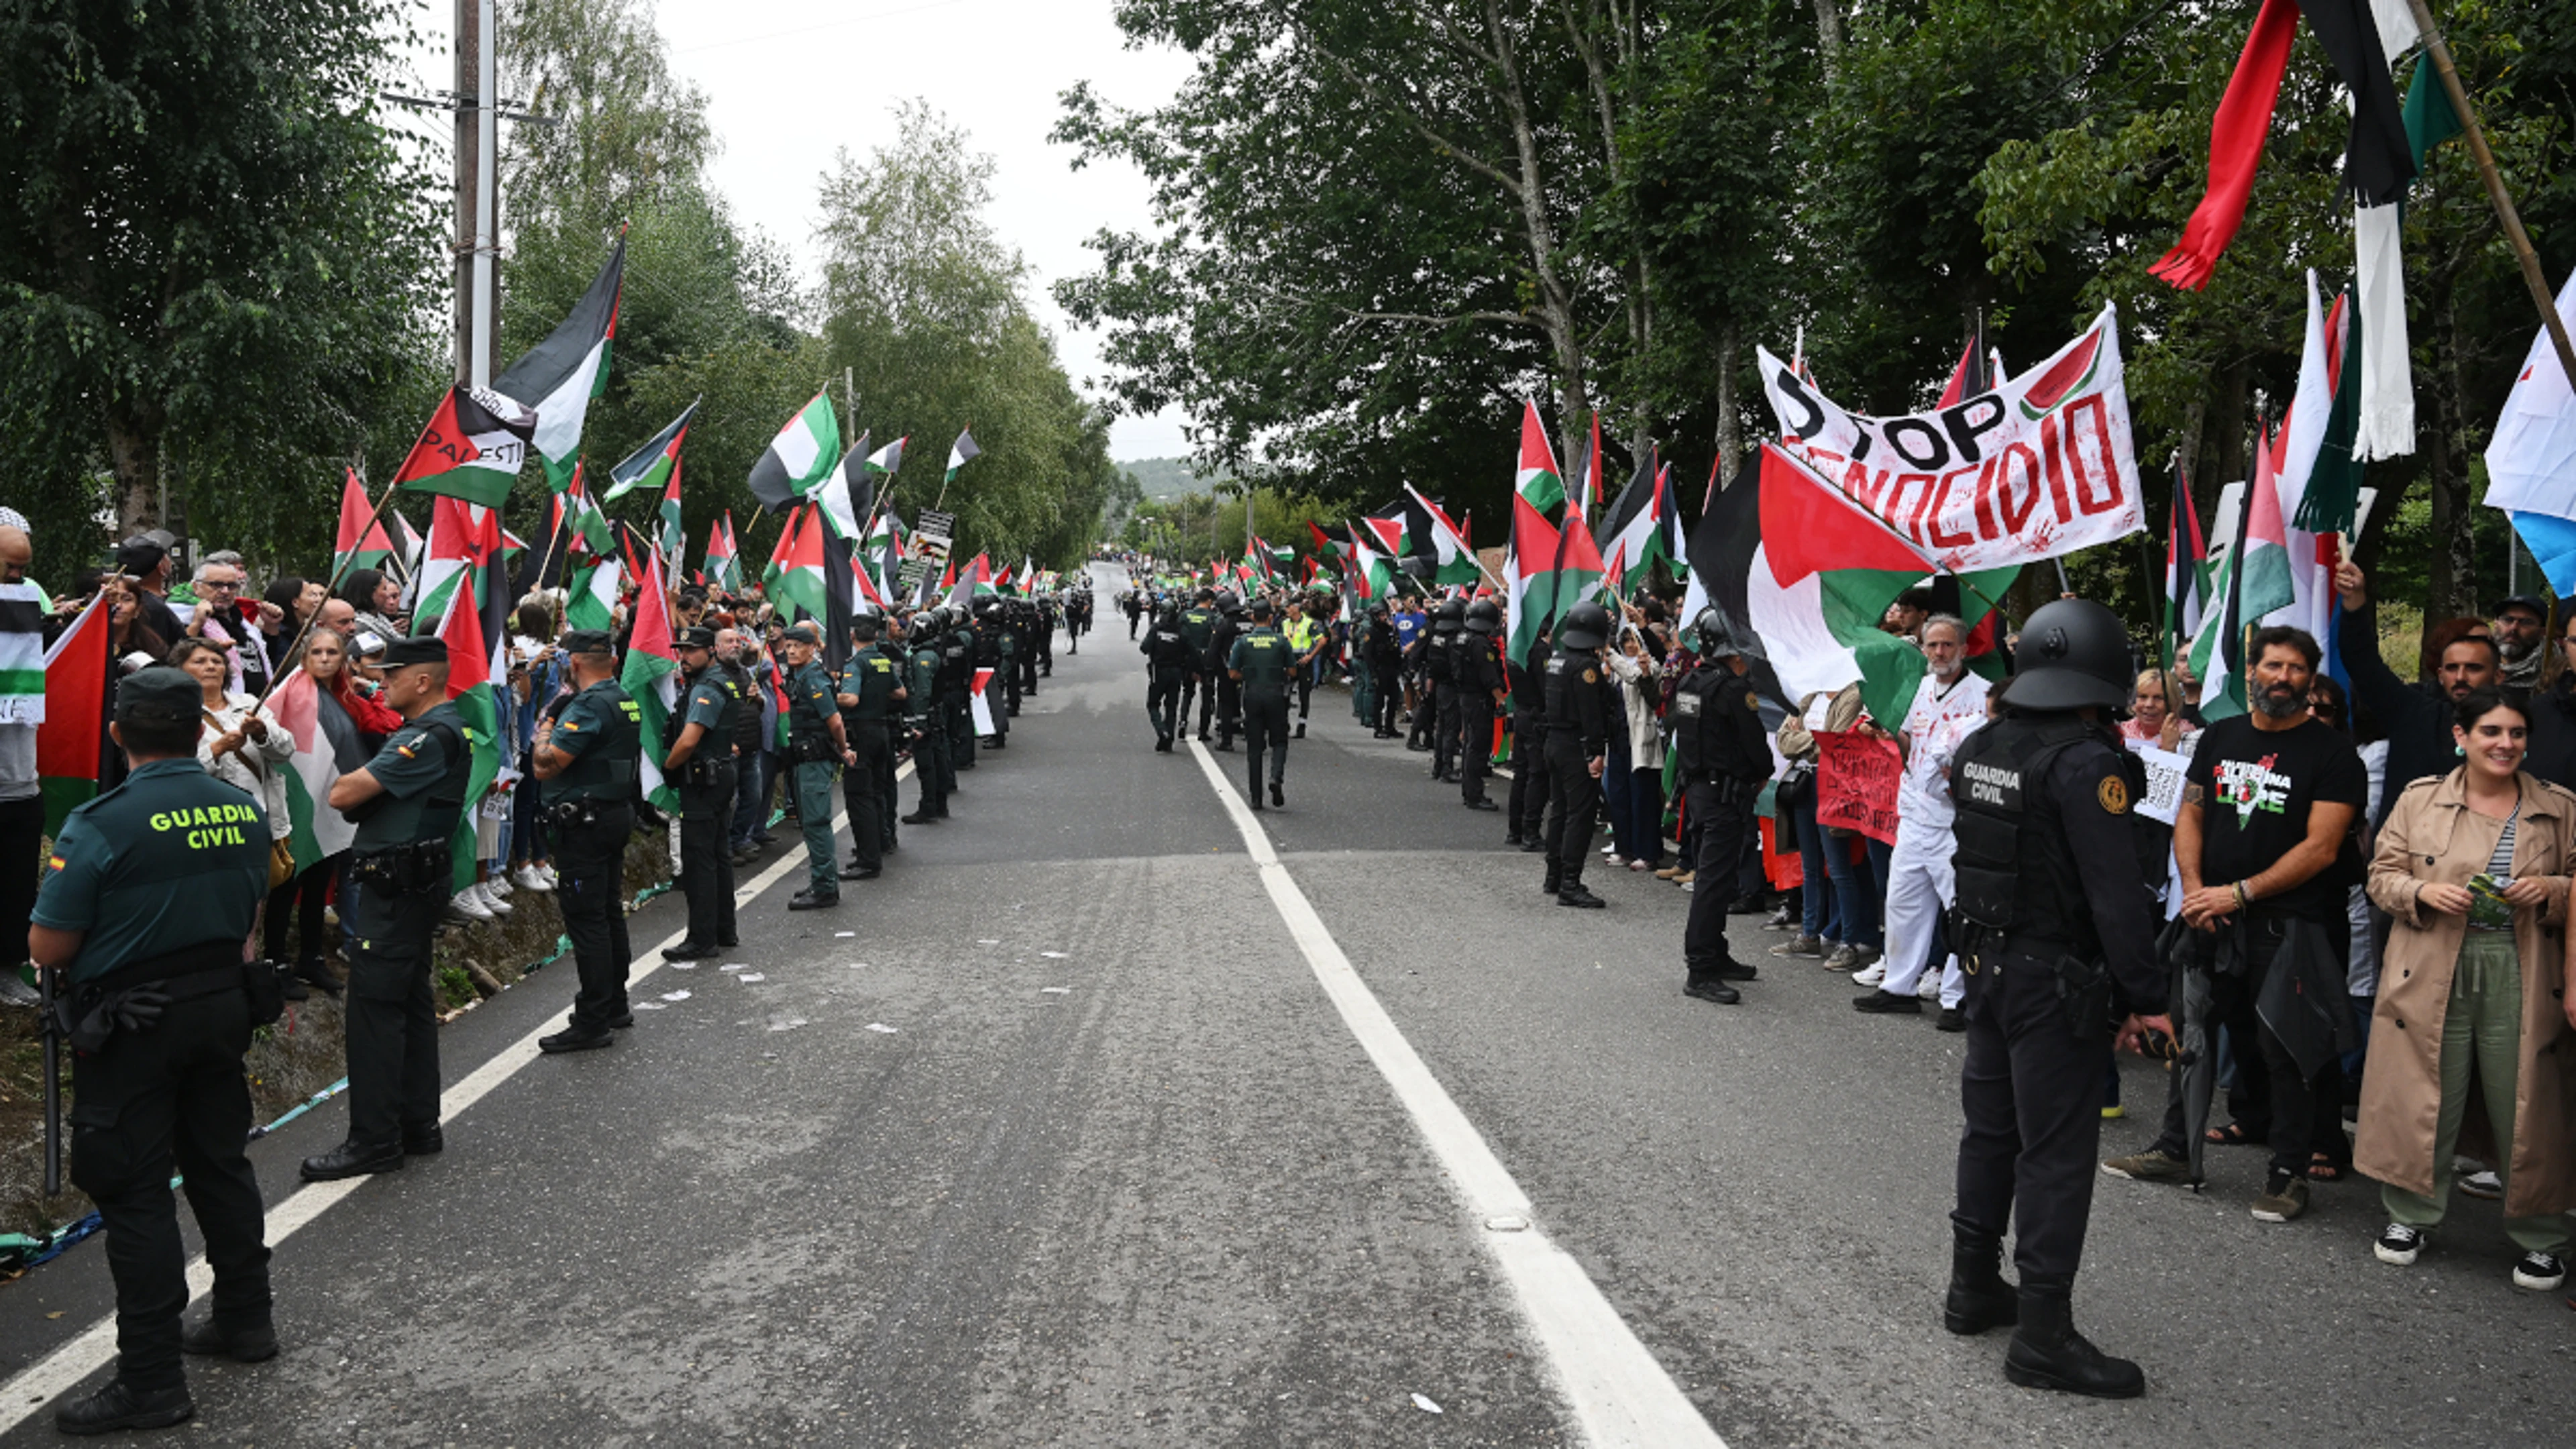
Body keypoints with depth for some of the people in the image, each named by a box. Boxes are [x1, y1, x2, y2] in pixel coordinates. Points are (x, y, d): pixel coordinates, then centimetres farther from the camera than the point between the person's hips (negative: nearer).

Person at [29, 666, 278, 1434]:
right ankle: (245, 1319, 33)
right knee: (221, 1163, 20)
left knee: (136, 1195, 2)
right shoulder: (244, 810, -1)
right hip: (222, 1007, 6)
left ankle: (152, 1380, 8)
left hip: (133, 1026, -6)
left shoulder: (100, 825, -20)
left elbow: (48, 948, -15)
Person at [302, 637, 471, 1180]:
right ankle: (418, 1124, 23)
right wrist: (362, 786, -4)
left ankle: (374, 1140, 0)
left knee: (374, 1008, -6)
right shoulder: (438, 728, 15)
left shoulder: (431, 736, -19)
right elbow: (353, 797, 16)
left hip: (395, 889, -11)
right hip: (413, 882, 11)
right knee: (410, 1002, 15)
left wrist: (348, 783, -1)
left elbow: (342, 795, -22)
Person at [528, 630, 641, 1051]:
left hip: (584, 823, -10)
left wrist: (545, 727, -3)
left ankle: (592, 1023, -3)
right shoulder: (626, 701, 10)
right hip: (617, 814, 10)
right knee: (610, 912, 17)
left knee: (586, 921, -6)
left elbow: (546, 765, -21)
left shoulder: (588, 706, -19)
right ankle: (614, 1005, 28)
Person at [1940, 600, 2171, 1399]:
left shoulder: (1979, 750, 5)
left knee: (1990, 1129, 18)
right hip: (2056, 982, -8)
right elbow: (2117, 892, -21)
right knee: (2057, 1152, -2)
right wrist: (2143, 997, -16)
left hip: (1986, 966, 8)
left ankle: (1974, 1289, 31)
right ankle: (2043, 1337, 3)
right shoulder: (2084, 765, -19)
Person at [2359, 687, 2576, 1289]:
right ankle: (2411, 1215, 23)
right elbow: (2382, 876, 6)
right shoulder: (2419, 800, 3)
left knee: (2527, 1110, 5)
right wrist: (2423, 891, -14)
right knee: (2424, 1101, 6)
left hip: (2522, 983, 0)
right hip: (2432, 978, 0)